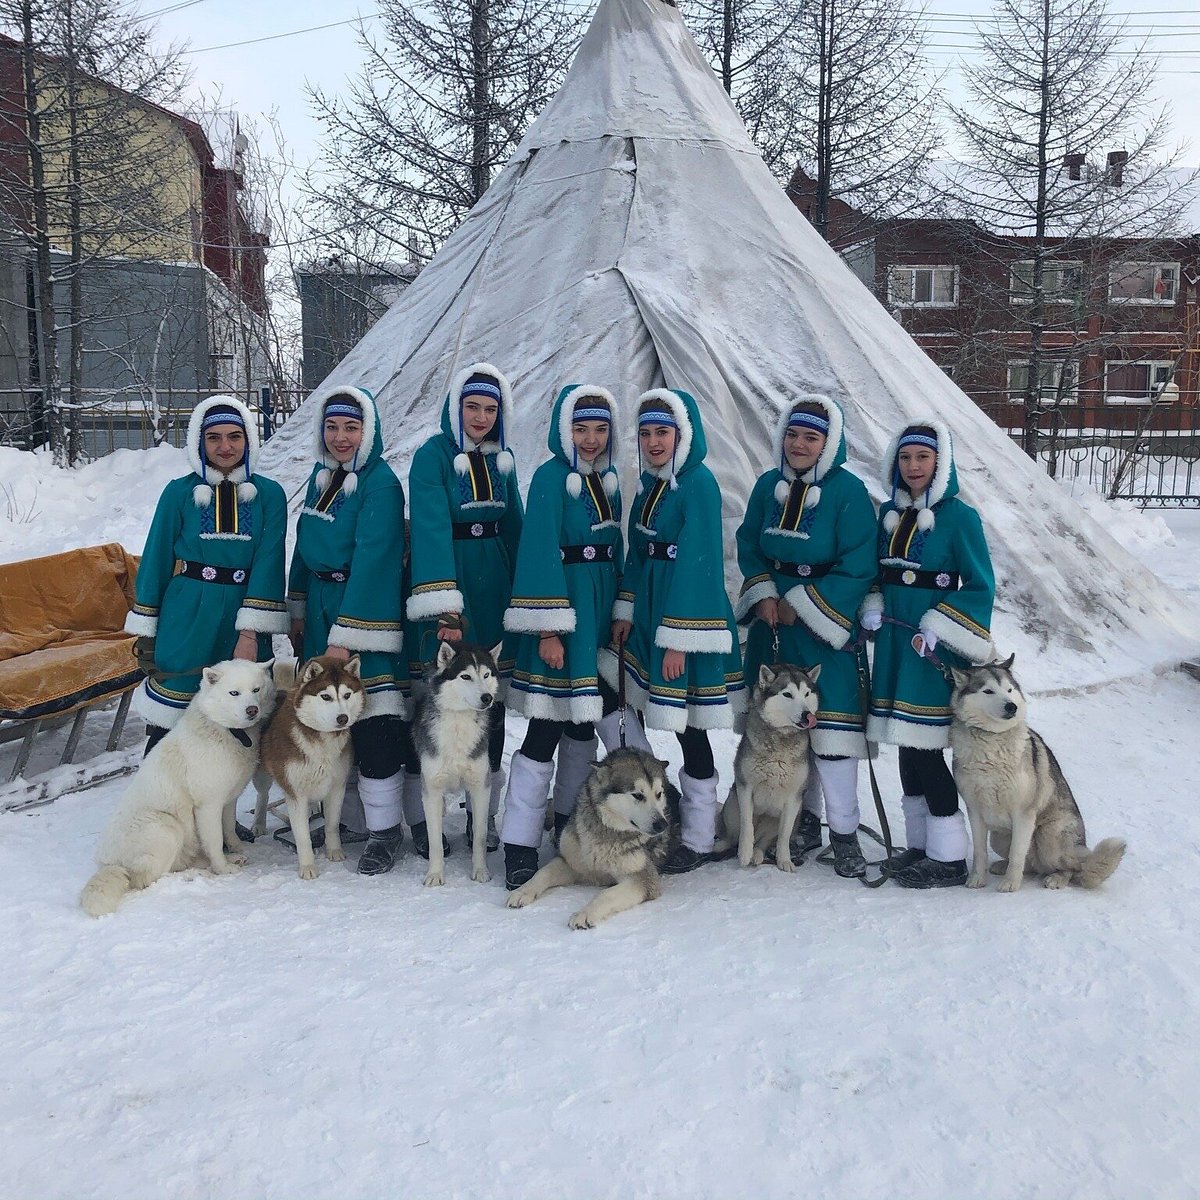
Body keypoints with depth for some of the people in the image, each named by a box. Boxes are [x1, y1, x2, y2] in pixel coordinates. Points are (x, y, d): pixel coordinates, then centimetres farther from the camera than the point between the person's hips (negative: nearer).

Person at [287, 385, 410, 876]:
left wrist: (346, 636, -21)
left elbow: (372, 563, -19)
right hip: (320, 608, 8)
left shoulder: (380, 484, -14)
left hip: (366, 613, -8)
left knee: (373, 726, -7)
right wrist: (298, 611, 17)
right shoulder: (321, 477, 11)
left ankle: (384, 828, 5)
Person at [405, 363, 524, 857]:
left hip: (493, 591, 5)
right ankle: (420, 818, 11)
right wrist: (443, 606, -29)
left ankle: (484, 812, 22)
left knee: (491, 702, 9)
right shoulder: (433, 456, -9)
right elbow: (430, 530, -20)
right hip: (445, 581, -5)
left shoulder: (501, 460, 10)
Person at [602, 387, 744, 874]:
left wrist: (678, 639, -19)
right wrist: (625, 611, 9)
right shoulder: (649, 482, 12)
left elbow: (696, 563, -18)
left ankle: (697, 841, 11)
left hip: (688, 614, -8)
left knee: (689, 729, -1)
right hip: (650, 612, 8)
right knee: (667, 722, 12)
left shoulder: (698, 484, -13)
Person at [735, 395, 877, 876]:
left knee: (830, 728, -6)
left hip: (825, 626, -5)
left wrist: (800, 605, -14)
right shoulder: (768, 485, 5)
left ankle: (844, 832, 8)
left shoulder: (849, 491, -11)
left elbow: (858, 569, -14)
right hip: (771, 623, 6)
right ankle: (800, 817, 28)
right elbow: (748, 545, 11)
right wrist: (764, 596, -5)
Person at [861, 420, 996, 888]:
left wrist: (936, 630, -17)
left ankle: (949, 857, 7)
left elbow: (981, 587, -10)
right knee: (907, 745, 11)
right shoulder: (890, 513, 10)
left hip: (934, 649, -6)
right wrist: (872, 607, -1)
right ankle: (919, 844, 24)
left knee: (924, 748, -5)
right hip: (894, 642, 6)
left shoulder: (959, 516, -9)